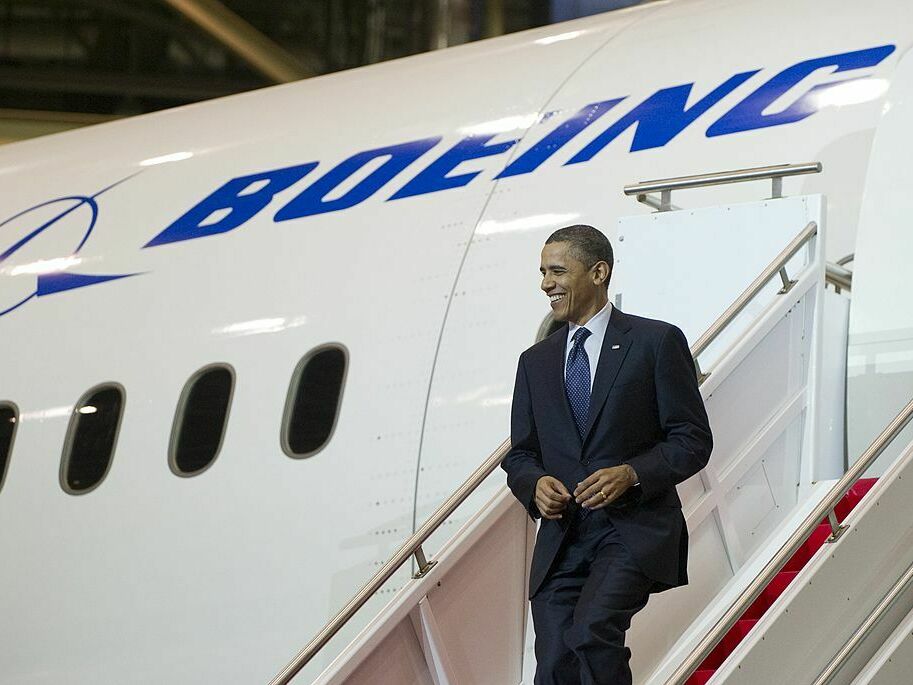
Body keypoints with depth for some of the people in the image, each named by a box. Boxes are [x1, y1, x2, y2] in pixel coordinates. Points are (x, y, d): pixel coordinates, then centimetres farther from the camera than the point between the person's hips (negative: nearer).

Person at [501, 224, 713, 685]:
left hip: (635, 531, -5)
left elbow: (693, 440, -1)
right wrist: (536, 484, -4)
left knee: (591, 631, -28)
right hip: (561, 539, 5)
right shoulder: (536, 362, 17)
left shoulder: (656, 342, 1)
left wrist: (632, 474, -17)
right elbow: (520, 454, 19)